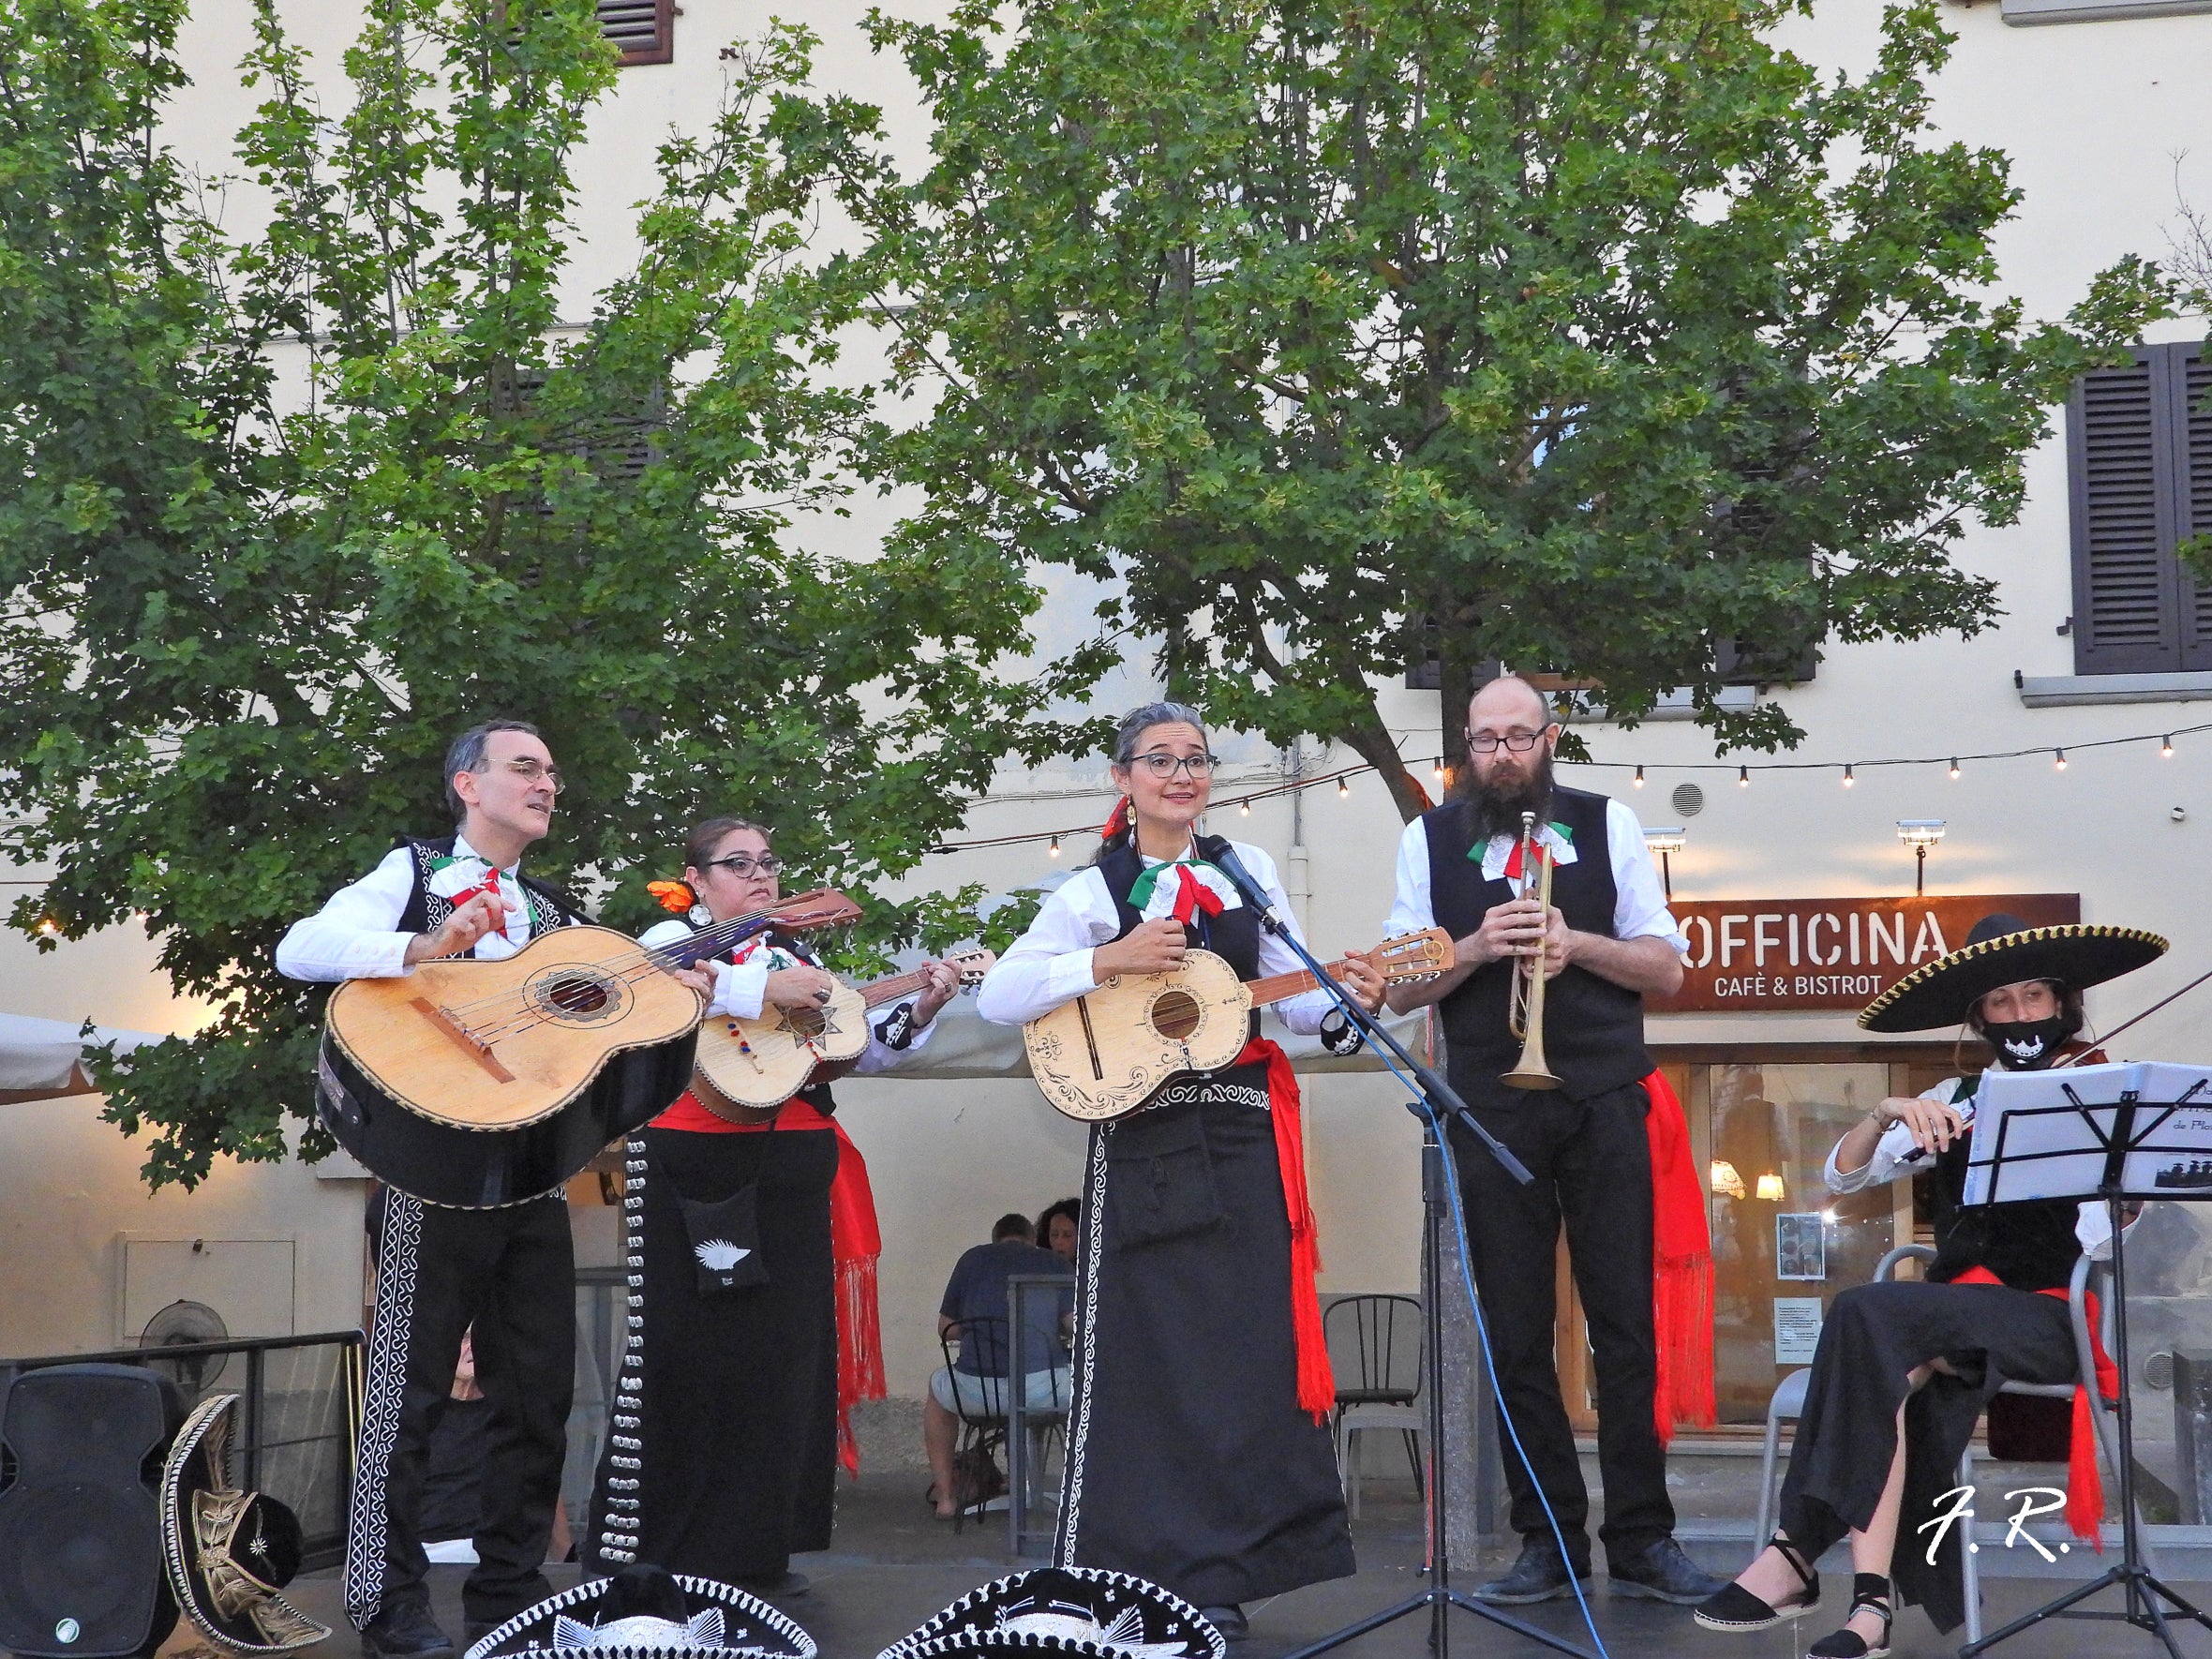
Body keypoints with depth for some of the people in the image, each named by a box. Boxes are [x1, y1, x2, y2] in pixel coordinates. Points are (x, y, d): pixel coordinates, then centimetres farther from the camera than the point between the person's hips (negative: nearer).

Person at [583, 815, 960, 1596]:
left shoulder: (796, 956, 21)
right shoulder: (672, 939, 2)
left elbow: (861, 1049, 23)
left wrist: (921, 1010, 6)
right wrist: (763, 990, -23)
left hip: (791, 1178, 6)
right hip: (698, 1174, -6)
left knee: (786, 1360, 6)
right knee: (691, 1361, -5)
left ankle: (755, 1551, 15)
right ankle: (637, 1554, 4)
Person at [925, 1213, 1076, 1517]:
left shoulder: (972, 1258, 14)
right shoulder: (1056, 1264, 11)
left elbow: (946, 1328, 19)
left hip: (978, 1392, 1)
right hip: (1044, 1390, -1)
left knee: (939, 1385, 36)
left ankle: (944, 1495, 35)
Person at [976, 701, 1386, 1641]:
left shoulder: (1247, 869, 12)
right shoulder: (1095, 891, 2)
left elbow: (1292, 994, 12)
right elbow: (997, 997, -6)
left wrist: (1345, 1000, -9)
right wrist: (1111, 960, -15)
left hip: (1245, 1136, 3)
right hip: (1141, 1140, -3)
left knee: (1251, 1343, 2)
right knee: (1150, 1353, -2)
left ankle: (1222, 1567, 12)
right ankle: (1143, 1573, 8)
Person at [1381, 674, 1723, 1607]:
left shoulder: (1607, 825, 9)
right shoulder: (1428, 840, 8)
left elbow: (1666, 967, 5)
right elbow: (1401, 988, 4)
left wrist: (1576, 942, -12)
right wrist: (1476, 947, -14)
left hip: (1603, 1100, 0)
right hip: (1490, 1104, 0)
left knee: (1626, 1321, 0)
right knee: (1515, 1330, 3)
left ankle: (1641, 1540, 8)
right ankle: (1547, 1540, 12)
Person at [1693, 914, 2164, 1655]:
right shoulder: (1955, 1101, 16)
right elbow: (1843, 1177, 6)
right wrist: (1885, 1113, -13)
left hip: (2052, 1317, -3)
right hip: (1951, 1317, 3)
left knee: (1868, 1313, -30)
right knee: (1902, 1373, -34)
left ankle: (1799, 1550, -28)